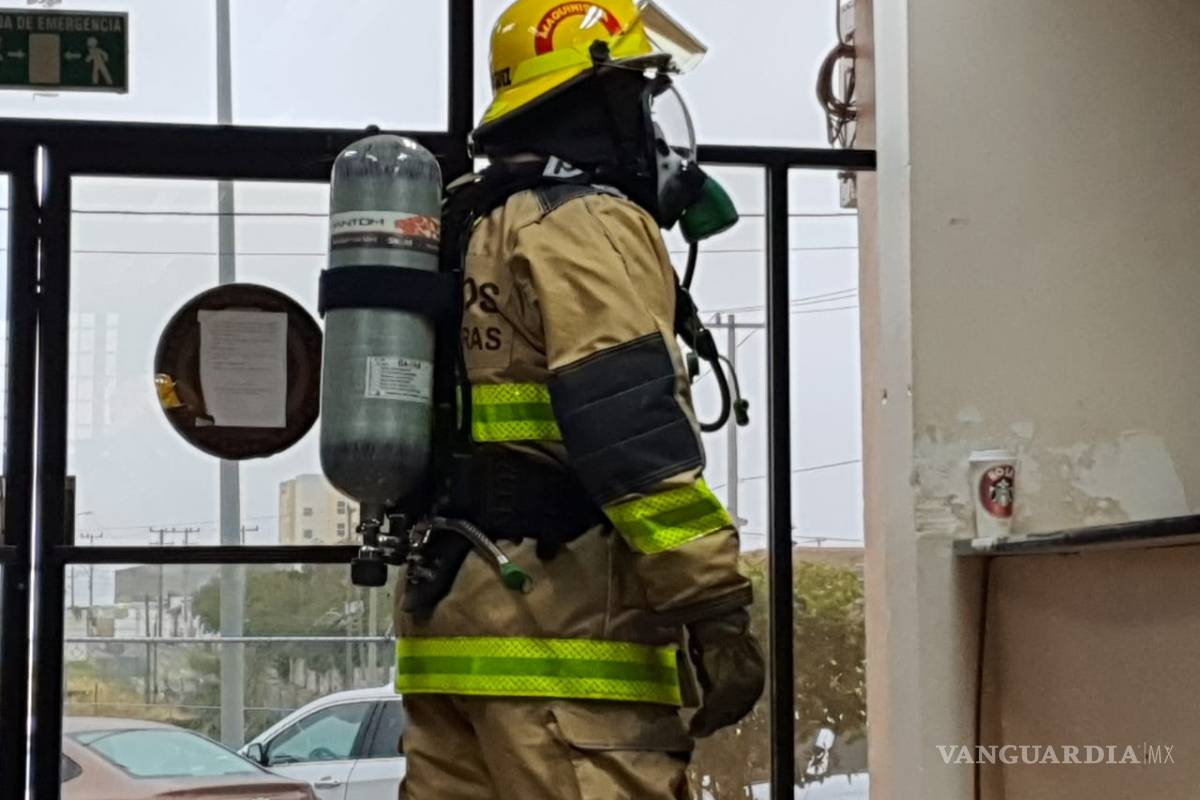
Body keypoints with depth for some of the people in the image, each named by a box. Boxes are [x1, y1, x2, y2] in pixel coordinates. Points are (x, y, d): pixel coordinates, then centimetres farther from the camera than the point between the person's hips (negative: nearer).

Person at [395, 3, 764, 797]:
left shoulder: (479, 235, 24)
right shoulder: (589, 225, -6)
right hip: (561, 631, -10)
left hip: (452, 613, 10)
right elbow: (632, 431, -17)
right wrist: (716, 605, -18)